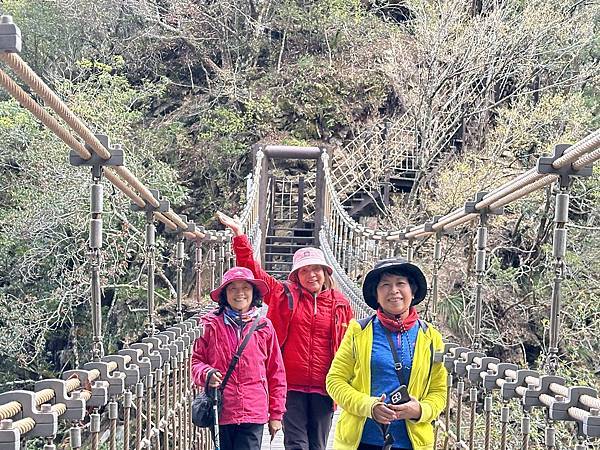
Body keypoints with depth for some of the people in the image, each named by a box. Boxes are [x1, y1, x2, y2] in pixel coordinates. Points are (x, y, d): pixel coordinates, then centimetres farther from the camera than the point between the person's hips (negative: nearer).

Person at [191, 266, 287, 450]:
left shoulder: (264, 327, 5)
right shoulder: (211, 324, 2)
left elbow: (276, 373, 9)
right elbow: (196, 360, 9)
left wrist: (276, 414, 9)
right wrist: (206, 373, -14)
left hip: (253, 414, 0)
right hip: (220, 413, 0)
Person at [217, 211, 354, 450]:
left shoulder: (340, 304, 5)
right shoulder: (285, 295, 3)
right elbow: (252, 269, -1)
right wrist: (239, 236, -9)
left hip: (323, 388, 2)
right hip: (291, 386, -1)